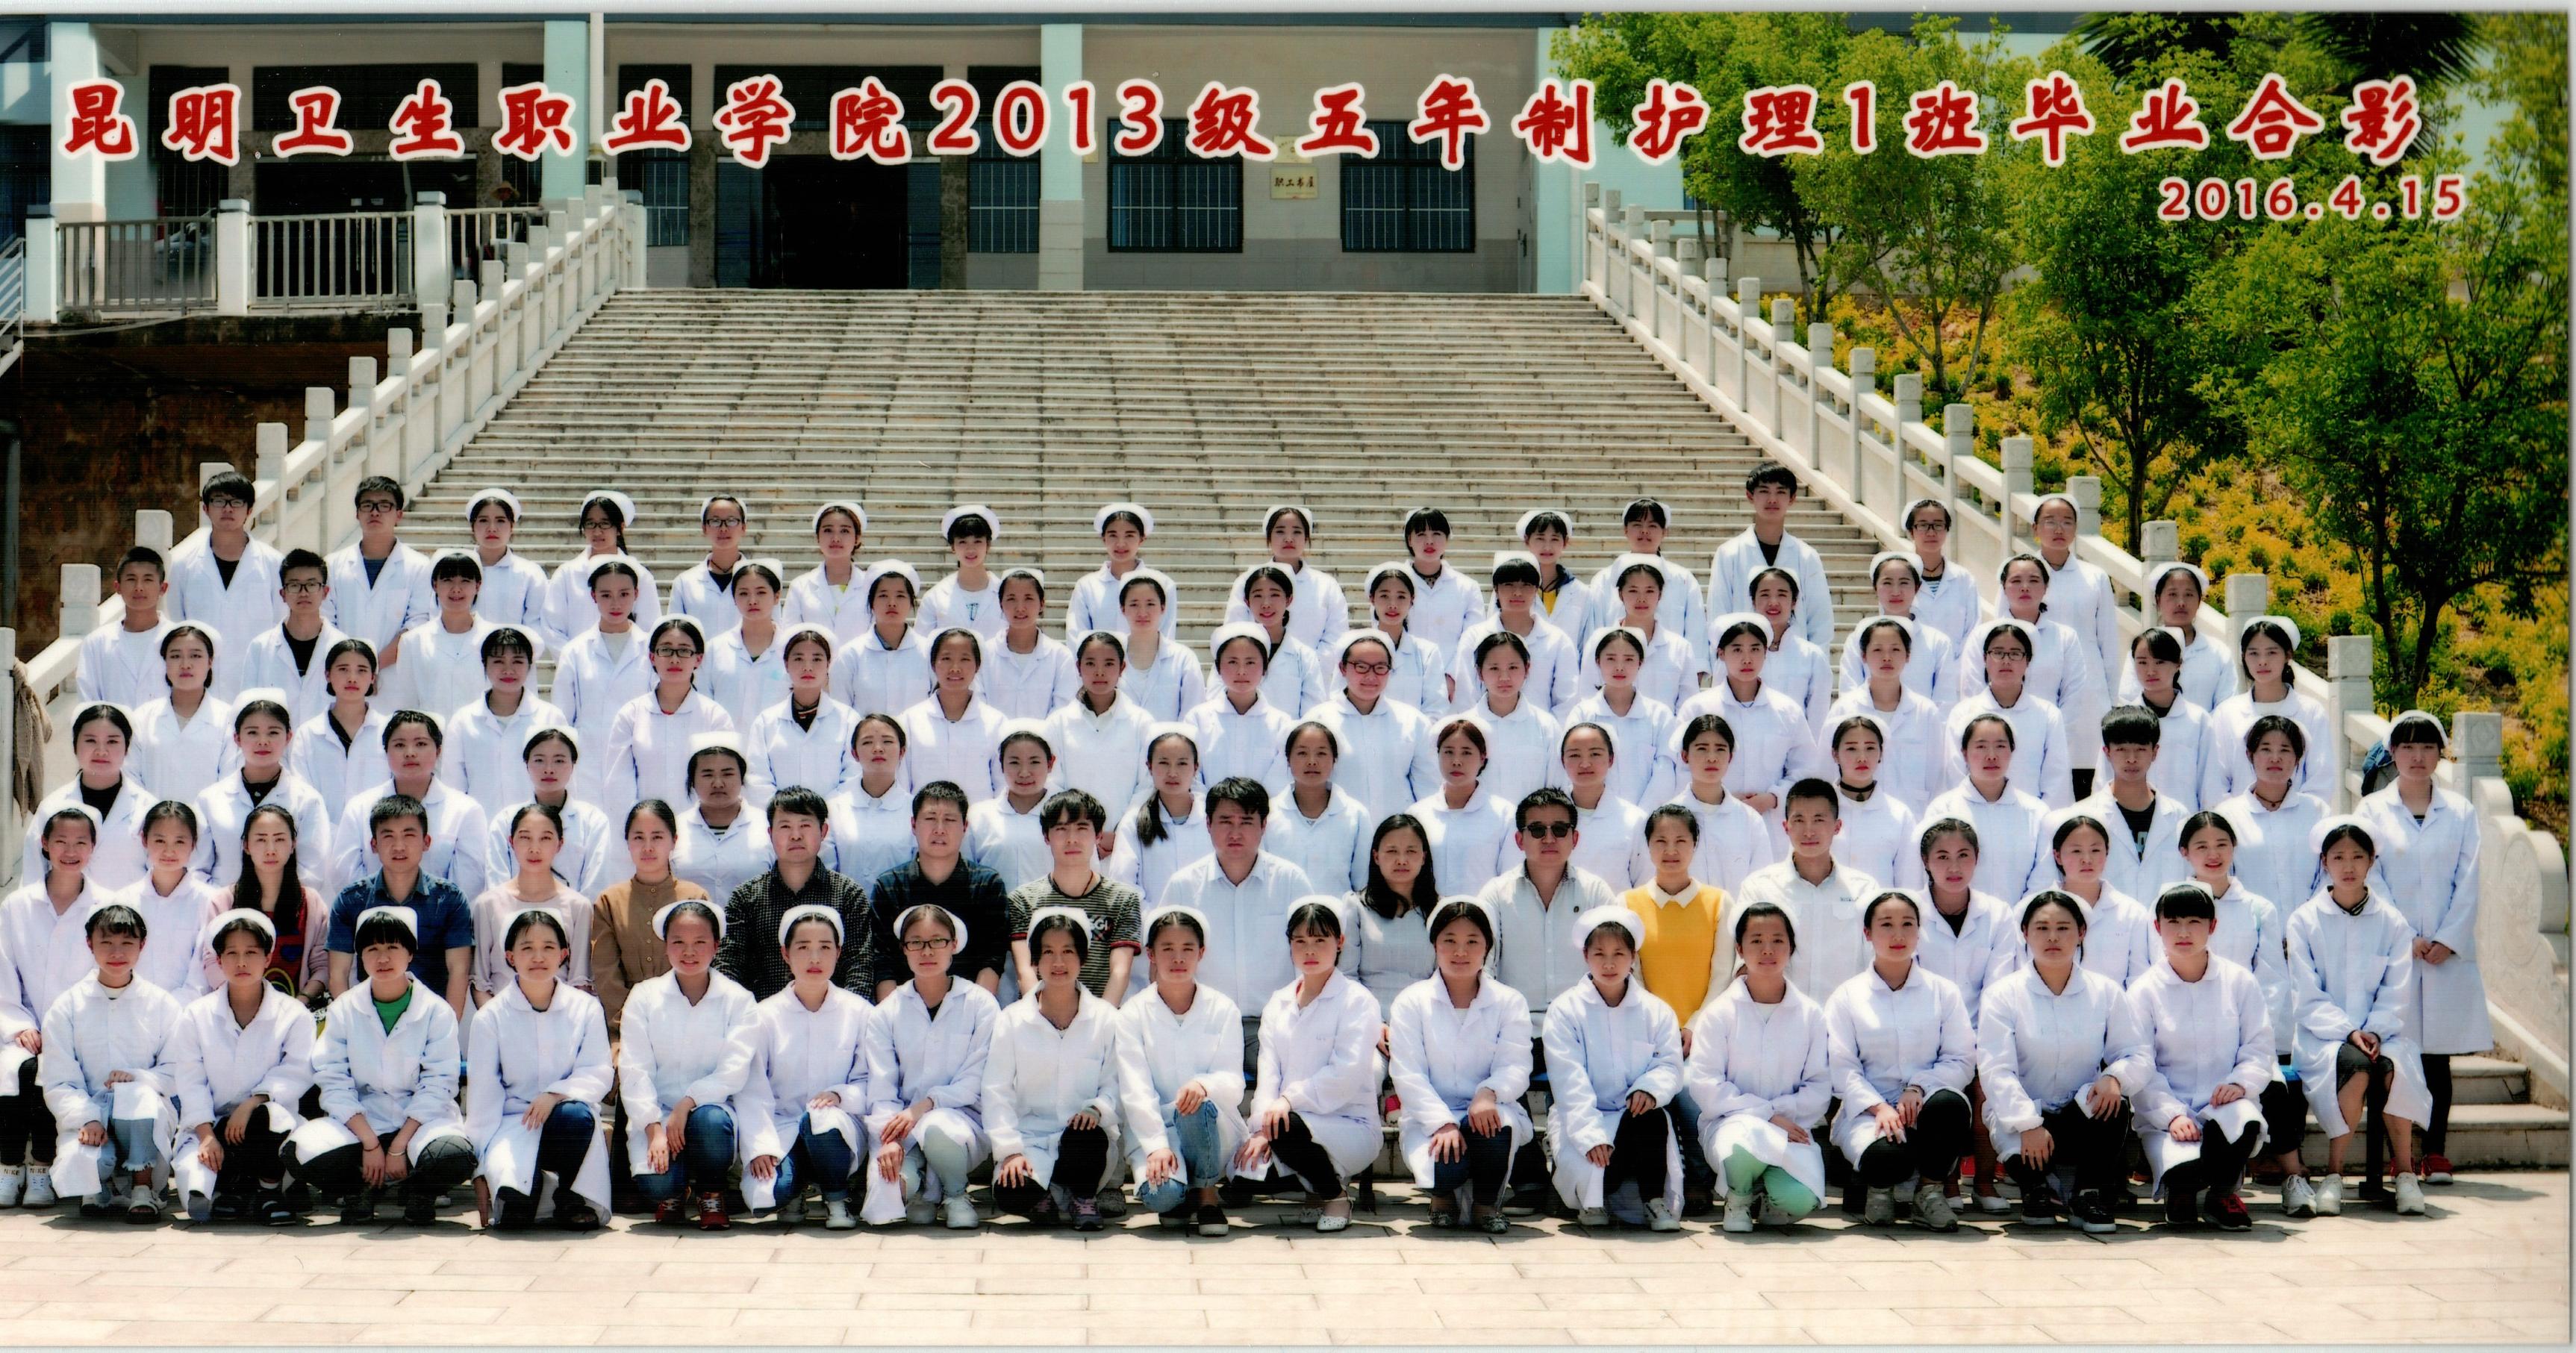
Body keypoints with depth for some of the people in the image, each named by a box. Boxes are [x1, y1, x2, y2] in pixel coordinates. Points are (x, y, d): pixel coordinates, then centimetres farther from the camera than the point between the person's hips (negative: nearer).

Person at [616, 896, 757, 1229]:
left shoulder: (738, 1000, 2)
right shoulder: (644, 997, 3)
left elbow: (734, 1071, -8)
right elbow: (634, 1071, -4)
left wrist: (687, 1105, -22)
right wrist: (655, 1130, -17)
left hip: (711, 1105, 0)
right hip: (656, 1114, 0)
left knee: (710, 1120, -38)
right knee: (654, 1182, -29)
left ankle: (711, 1194, -5)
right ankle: (674, 1192, 12)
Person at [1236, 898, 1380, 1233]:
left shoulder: (1357, 1001, -4)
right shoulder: (1278, 1004, 14)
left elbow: (1347, 1073, -16)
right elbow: (1268, 1071, 5)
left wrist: (1290, 1099, -25)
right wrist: (1261, 1128, -11)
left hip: (1350, 1126, -6)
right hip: (1291, 1118, 6)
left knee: (1287, 1129, -36)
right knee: (1242, 1166, -19)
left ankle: (1334, 1196, -6)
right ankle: (1314, 1190, 11)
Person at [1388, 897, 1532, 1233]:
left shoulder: (1510, 1002, 6)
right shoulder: (1411, 1003, 3)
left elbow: (1515, 1067, -6)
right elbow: (1408, 1074, -7)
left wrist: (1489, 1092, -30)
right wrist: (1444, 1123, -22)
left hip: (1488, 1111, 1)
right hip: (1430, 1117, -1)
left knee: (1495, 1122, -36)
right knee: (1445, 1165, -33)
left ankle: (1487, 1203, -6)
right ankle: (1442, 1195, 9)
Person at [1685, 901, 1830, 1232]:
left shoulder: (1810, 1014, 8)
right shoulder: (1719, 1012, 2)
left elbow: (1819, 1087, 4)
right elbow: (1704, 1084, -7)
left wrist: (1782, 1112, -15)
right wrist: (1765, 1114, -16)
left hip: (1790, 1126, 2)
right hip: (1730, 1122, -2)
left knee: (1798, 1200, -31)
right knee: (1745, 1145, -41)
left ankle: (1762, 1202, 10)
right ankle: (1738, 1197, -2)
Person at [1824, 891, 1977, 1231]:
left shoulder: (1942, 991, 11)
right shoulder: (1847, 997, 8)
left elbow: (1962, 1059, 2)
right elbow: (1842, 1067, -2)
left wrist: (1919, 1088, -16)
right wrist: (1879, 1107, -19)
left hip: (1926, 1103, 2)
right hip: (1869, 1109, -2)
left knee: (1950, 1103, -37)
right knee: (1888, 1156, -37)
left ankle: (1929, 1188, -10)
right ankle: (1877, 1186, 4)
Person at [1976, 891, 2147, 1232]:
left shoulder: (2105, 992, 5)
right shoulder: (2002, 994, -3)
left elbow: (2136, 1056, 0)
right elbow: (1996, 1070, -13)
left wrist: (2114, 1076, -26)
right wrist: (2029, 1125, -27)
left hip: (2083, 1116, 2)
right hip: (2020, 1114, -2)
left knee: (2114, 1102, -32)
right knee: (2024, 1154, -36)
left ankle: (2091, 1198, -15)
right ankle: (2038, 1189, 3)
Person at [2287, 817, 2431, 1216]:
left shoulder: (2392, 922, 9)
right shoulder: (2304, 921, 5)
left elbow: (2397, 995, 4)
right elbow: (2309, 998, -2)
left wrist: (2374, 1032, -15)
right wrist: (2349, 1033, -16)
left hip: (2382, 1033, 1)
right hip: (2323, 1034, -1)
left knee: (2393, 1066, -34)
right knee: (2357, 1066, -36)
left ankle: (2406, 1174, -20)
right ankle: (2333, 1175, -22)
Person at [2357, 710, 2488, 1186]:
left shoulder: (2459, 812, 10)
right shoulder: (2374, 810, 5)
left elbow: (2467, 883, 5)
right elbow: (2369, 880, -1)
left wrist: (2448, 941, -7)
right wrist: (2405, 939, -9)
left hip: (2448, 953, 1)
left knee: (2438, 1055, 2)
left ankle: (2435, 1153, 5)